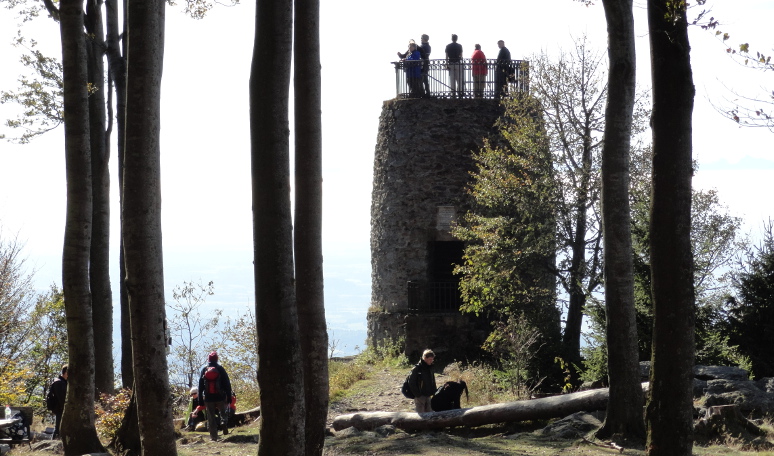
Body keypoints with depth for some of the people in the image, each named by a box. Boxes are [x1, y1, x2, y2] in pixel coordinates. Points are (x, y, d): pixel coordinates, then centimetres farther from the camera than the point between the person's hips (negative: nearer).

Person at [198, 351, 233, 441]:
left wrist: (200, 400, 8)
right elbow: (227, 384, -3)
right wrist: (229, 397, 1)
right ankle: (224, 422, -13)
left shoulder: (204, 370, 5)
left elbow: (200, 385, 5)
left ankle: (213, 436, 3)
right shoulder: (220, 369, 0)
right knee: (223, 412, 18)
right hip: (220, 397, -1)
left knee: (211, 418, 6)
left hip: (208, 398, 1)